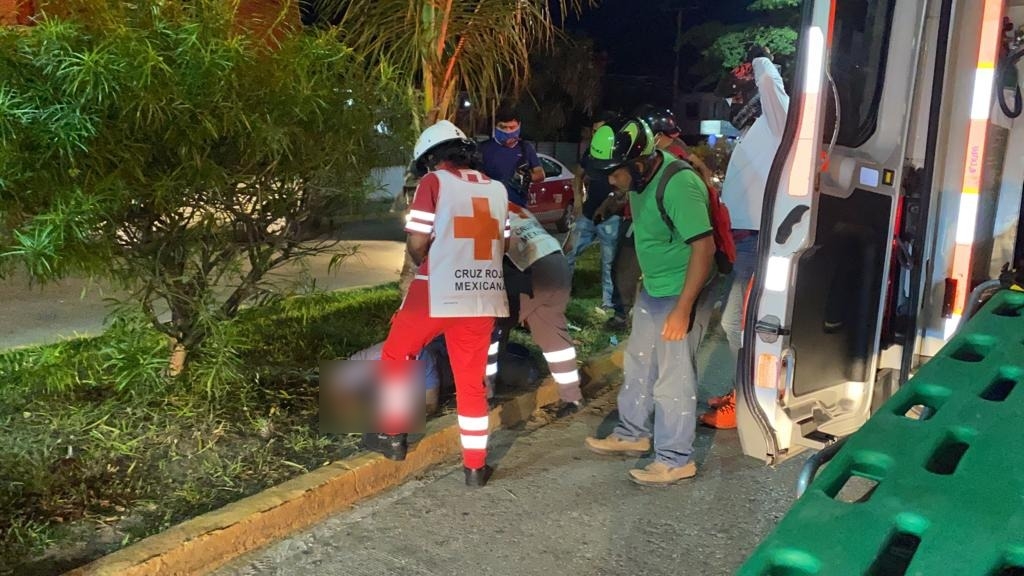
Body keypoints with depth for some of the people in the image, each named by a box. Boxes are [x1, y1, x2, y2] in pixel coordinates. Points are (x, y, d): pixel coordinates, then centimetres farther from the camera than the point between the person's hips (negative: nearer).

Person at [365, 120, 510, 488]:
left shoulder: (434, 182, -3)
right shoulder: (497, 189, 13)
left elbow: (416, 243, -8)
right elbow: (502, 245, 15)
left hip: (438, 293, -4)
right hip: (483, 297, 5)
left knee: (395, 355, 20)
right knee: (471, 382, 13)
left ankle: (392, 435, 26)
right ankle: (475, 467, 18)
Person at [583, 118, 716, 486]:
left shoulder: (678, 185, -27)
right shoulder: (641, 177, 1)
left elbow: (704, 248, -28)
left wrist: (682, 308, -27)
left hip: (679, 294, -9)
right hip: (651, 290, 9)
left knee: (673, 378, 1)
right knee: (638, 363, 20)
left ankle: (676, 460, 17)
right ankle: (633, 434, 38)